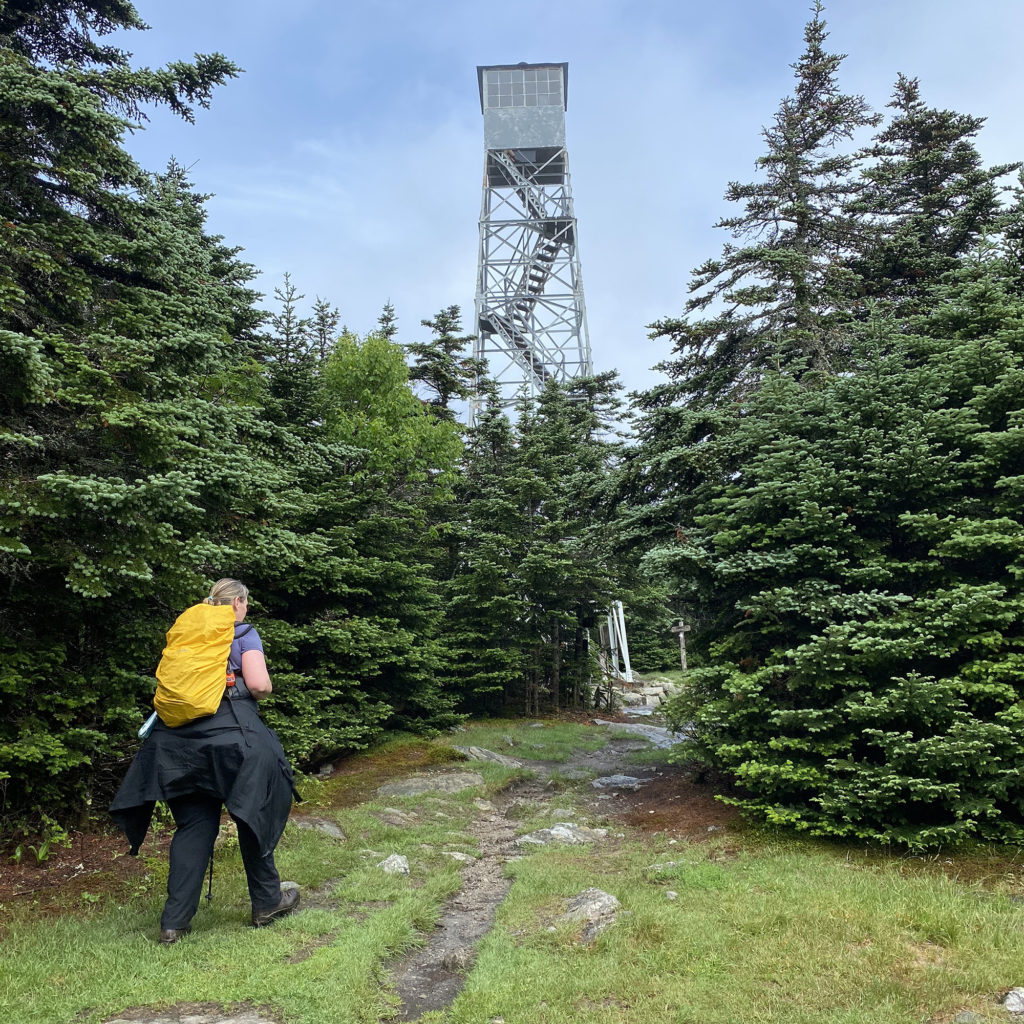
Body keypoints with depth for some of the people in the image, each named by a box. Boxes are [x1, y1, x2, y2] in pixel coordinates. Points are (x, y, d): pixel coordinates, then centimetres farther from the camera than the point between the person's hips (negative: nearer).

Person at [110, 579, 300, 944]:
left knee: (193, 825, 12)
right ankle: (267, 903, 22)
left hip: (179, 739, 5)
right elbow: (259, 684, -10)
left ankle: (175, 921, 13)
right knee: (256, 816, 10)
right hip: (231, 733, -5)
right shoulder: (244, 634, 0)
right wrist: (261, 692, 11)